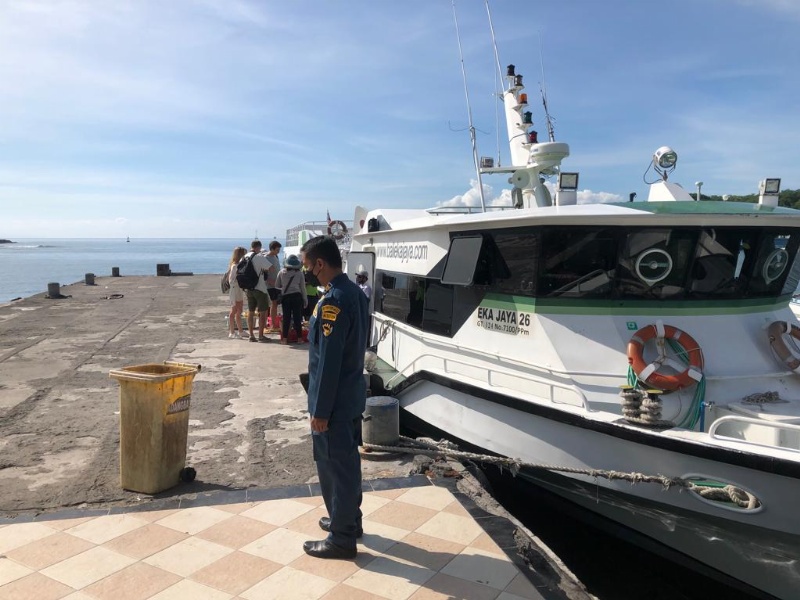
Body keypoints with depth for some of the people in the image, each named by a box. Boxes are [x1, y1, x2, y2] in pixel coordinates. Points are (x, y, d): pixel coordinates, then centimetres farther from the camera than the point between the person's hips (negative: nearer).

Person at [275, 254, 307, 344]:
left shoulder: (281, 272, 0)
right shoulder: (299, 274, -2)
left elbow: (277, 285, 5)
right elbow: (303, 288, 2)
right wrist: (305, 300, 9)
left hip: (285, 296, 0)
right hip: (297, 296, 0)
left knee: (286, 317, 5)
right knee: (297, 317, 5)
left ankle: (285, 338, 5)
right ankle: (299, 338, 7)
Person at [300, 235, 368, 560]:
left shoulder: (333, 300, -24)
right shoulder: (355, 292, 6)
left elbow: (328, 360, -24)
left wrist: (320, 409, -17)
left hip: (335, 400, -9)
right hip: (352, 394, 9)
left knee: (334, 467, 4)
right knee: (347, 461, 21)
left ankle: (342, 539, 18)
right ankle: (349, 520, 37)